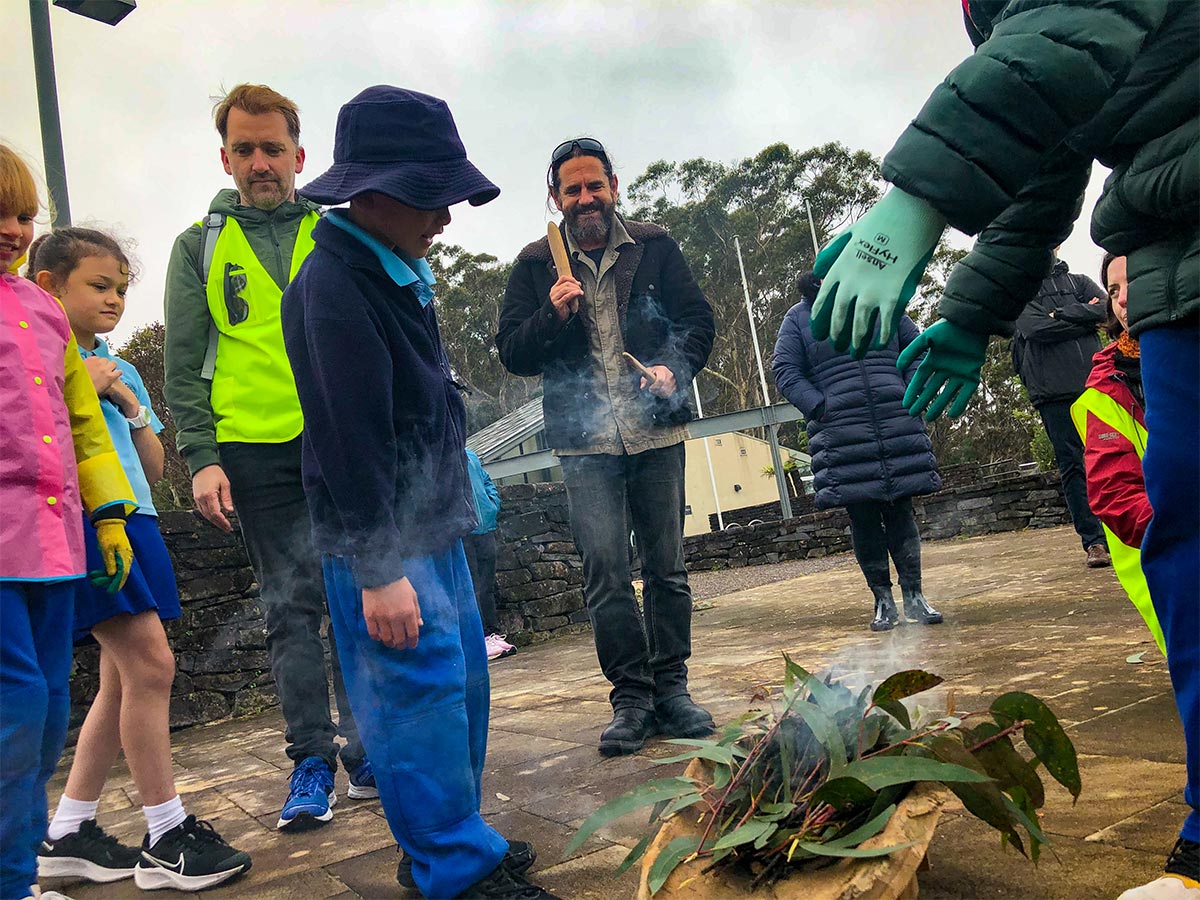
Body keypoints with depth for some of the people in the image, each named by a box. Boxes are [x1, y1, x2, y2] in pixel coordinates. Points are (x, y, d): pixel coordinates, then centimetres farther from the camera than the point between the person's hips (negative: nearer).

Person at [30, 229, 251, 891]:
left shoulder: (122, 373, 21)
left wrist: (131, 406, 5)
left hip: (131, 519, 8)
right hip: (77, 520, -8)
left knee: (123, 678, 8)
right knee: (150, 663, -14)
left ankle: (68, 832, 21)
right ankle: (167, 838, -4)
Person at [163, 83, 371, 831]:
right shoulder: (200, 246, 9)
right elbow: (184, 365, 6)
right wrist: (201, 457, -4)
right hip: (256, 452, 0)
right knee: (291, 607, 4)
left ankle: (367, 751, 15)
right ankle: (311, 760, 15)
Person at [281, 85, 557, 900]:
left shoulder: (398, 272, 13)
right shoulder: (333, 286, -18)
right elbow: (351, 442, -22)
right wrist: (378, 571, -22)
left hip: (435, 525, 10)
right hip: (385, 540, -10)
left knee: (462, 677, 16)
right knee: (423, 689, -5)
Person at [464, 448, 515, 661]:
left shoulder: (470, 455, 20)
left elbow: (487, 481, 26)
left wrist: (493, 505, 9)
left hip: (485, 526, 6)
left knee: (487, 585, 11)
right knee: (473, 587, -6)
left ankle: (494, 634, 17)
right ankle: (484, 637, -2)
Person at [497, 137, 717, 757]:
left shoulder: (654, 248, 9)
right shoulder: (534, 265, 8)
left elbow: (697, 319, 10)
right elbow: (512, 353, 6)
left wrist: (675, 367, -9)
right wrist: (553, 315, -13)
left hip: (656, 432, 1)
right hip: (585, 443, -1)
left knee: (666, 567, 6)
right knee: (605, 573, -5)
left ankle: (671, 689, 17)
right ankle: (630, 698, 5)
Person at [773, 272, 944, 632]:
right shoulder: (799, 318, 6)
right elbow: (785, 371, 3)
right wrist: (820, 407, -9)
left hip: (898, 425, 2)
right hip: (841, 436, -2)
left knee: (901, 510, 4)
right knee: (863, 518, 0)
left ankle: (914, 598, 13)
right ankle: (883, 602, 11)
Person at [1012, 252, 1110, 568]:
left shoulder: (1079, 282, 20)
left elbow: (1107, 308, 0)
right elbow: (1038, 329, -6)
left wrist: (1062, 315, -6)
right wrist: (1086, 319, -1)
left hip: (1095, 384, 2)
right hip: (1053, 393, -2)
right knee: (1073, 466, -3)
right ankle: (1094, 541, -1)